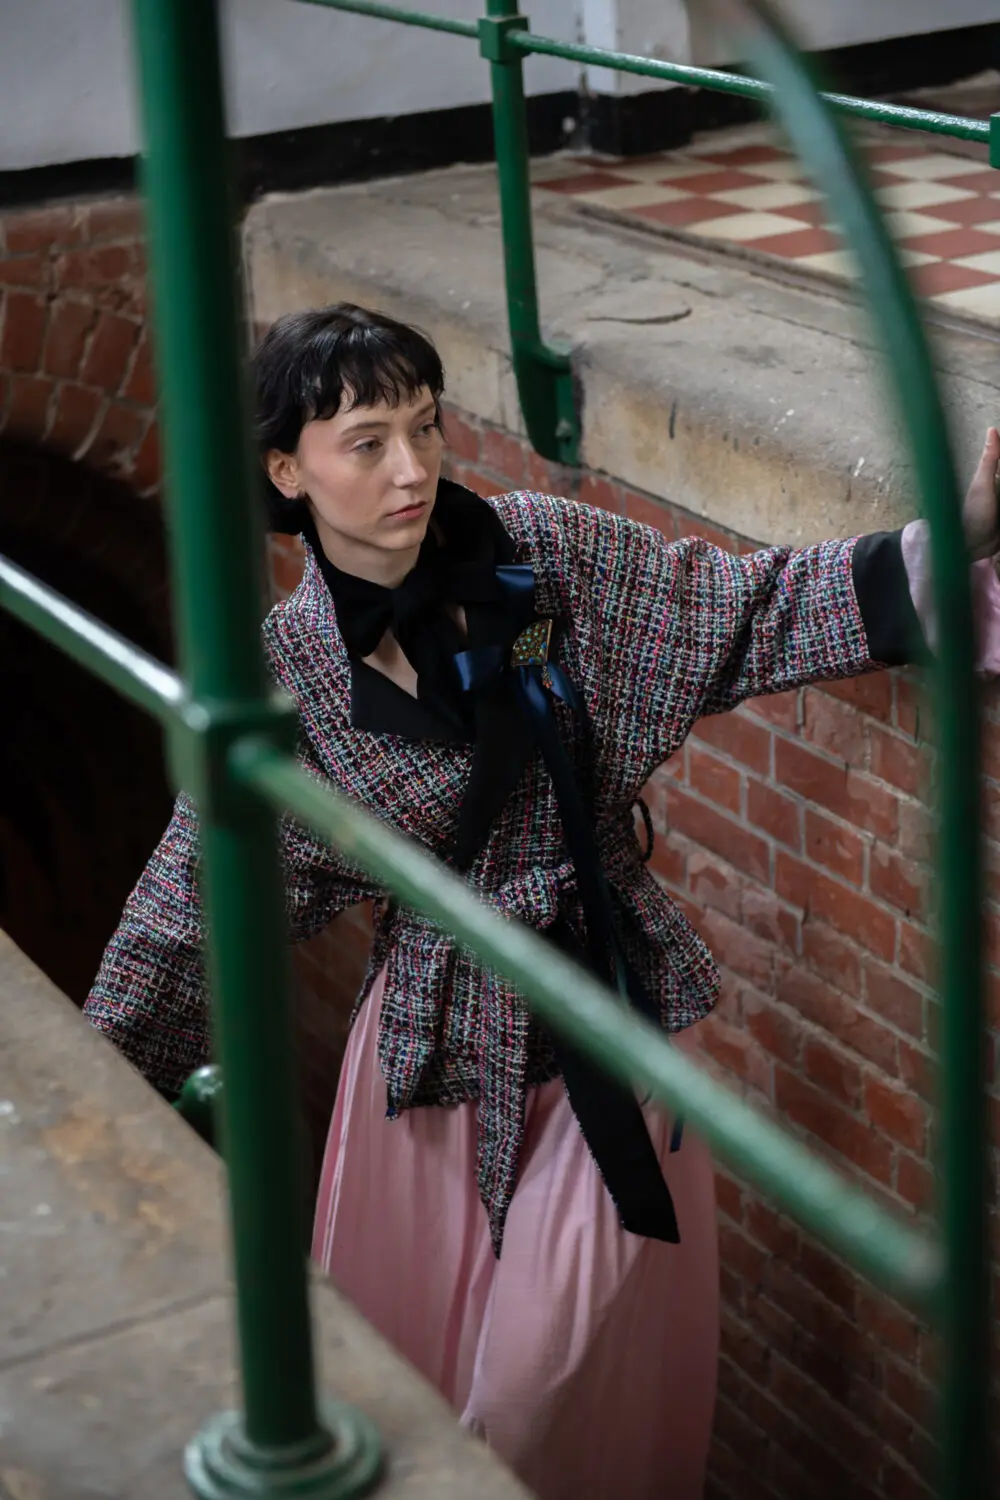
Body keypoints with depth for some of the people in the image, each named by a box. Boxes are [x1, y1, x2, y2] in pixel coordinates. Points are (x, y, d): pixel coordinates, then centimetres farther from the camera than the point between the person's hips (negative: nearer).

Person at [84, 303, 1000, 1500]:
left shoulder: (547, 551, -8)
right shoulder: (280, 675, -10)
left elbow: (756, 611, -4)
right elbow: (198, 909, -3)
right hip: (443, 1035, 0)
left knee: (560, 1364, 5)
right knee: (409, 1370, 12)